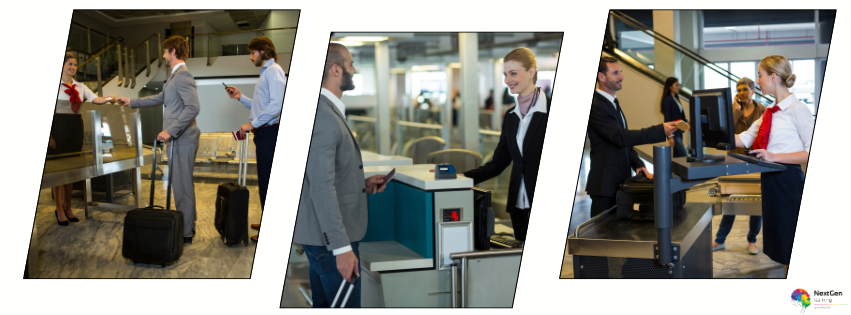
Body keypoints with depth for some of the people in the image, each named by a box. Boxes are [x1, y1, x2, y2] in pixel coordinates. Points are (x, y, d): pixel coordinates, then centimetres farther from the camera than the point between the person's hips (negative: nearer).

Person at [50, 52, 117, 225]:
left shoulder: (80, 87, 13)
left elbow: (95, 99, -1)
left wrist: (109, 98, -23)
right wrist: (48, 135, -15)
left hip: (76, 128, 5)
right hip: (59, 128, -5)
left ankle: (68, 207, 19)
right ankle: (59, 209, 3)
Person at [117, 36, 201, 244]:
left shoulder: (183, 76, -15)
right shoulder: (174, 76, 19)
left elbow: (193, 108, -27)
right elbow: (160, 99, 34)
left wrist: (171, 130, -26)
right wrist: (131, 102, 38)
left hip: (182, 140, -11)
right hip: (178, 139, 11)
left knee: (182, 185, -5)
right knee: (181, 182, 16)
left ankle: (185, 234, 1)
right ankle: (187, 225, 26)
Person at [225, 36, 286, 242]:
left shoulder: (273, 71, -11)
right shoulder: (266, 72, 21)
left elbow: (276, 104, -23)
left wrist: (252, 124, -21)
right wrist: (241, 98, 16)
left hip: (269, 132, -10)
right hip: (264, 133, 10)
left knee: (267, 180, -7)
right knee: (265, 179, 15)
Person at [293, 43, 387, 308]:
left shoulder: (327, 111, 12)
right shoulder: (322, 117, -21)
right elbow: (322, 188, -26)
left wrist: (362, 183, 10)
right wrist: (341, 247, -26)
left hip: (321, 235, 10)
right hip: (330, 237, -10)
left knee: (324, 305, 17)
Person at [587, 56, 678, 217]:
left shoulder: (613, 103, 16)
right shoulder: (595, 106, -17)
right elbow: (619, 137, -25)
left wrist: (638, 164, 5)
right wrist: (660, 130, -27)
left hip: (620, 179, 9)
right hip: (605, 184, -9)